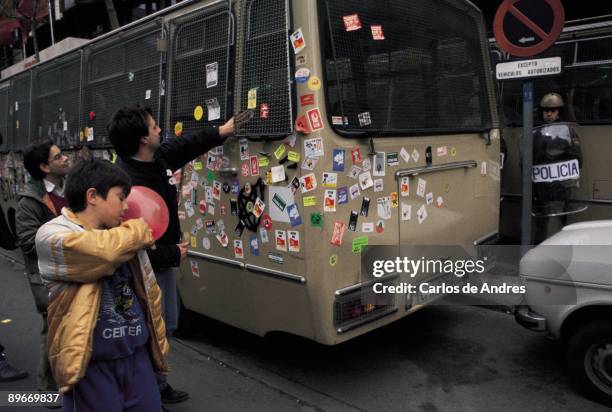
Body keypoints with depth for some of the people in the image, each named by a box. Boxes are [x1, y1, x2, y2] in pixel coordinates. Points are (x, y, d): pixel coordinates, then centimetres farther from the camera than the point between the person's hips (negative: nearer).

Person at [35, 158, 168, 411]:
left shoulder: (126, 237, 8)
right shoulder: (51, 236, -11)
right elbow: (104, 250, -30)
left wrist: (158, 345, 15)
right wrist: (138, 229, -10)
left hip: (138, 354, 6)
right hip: (91, 362, -5)